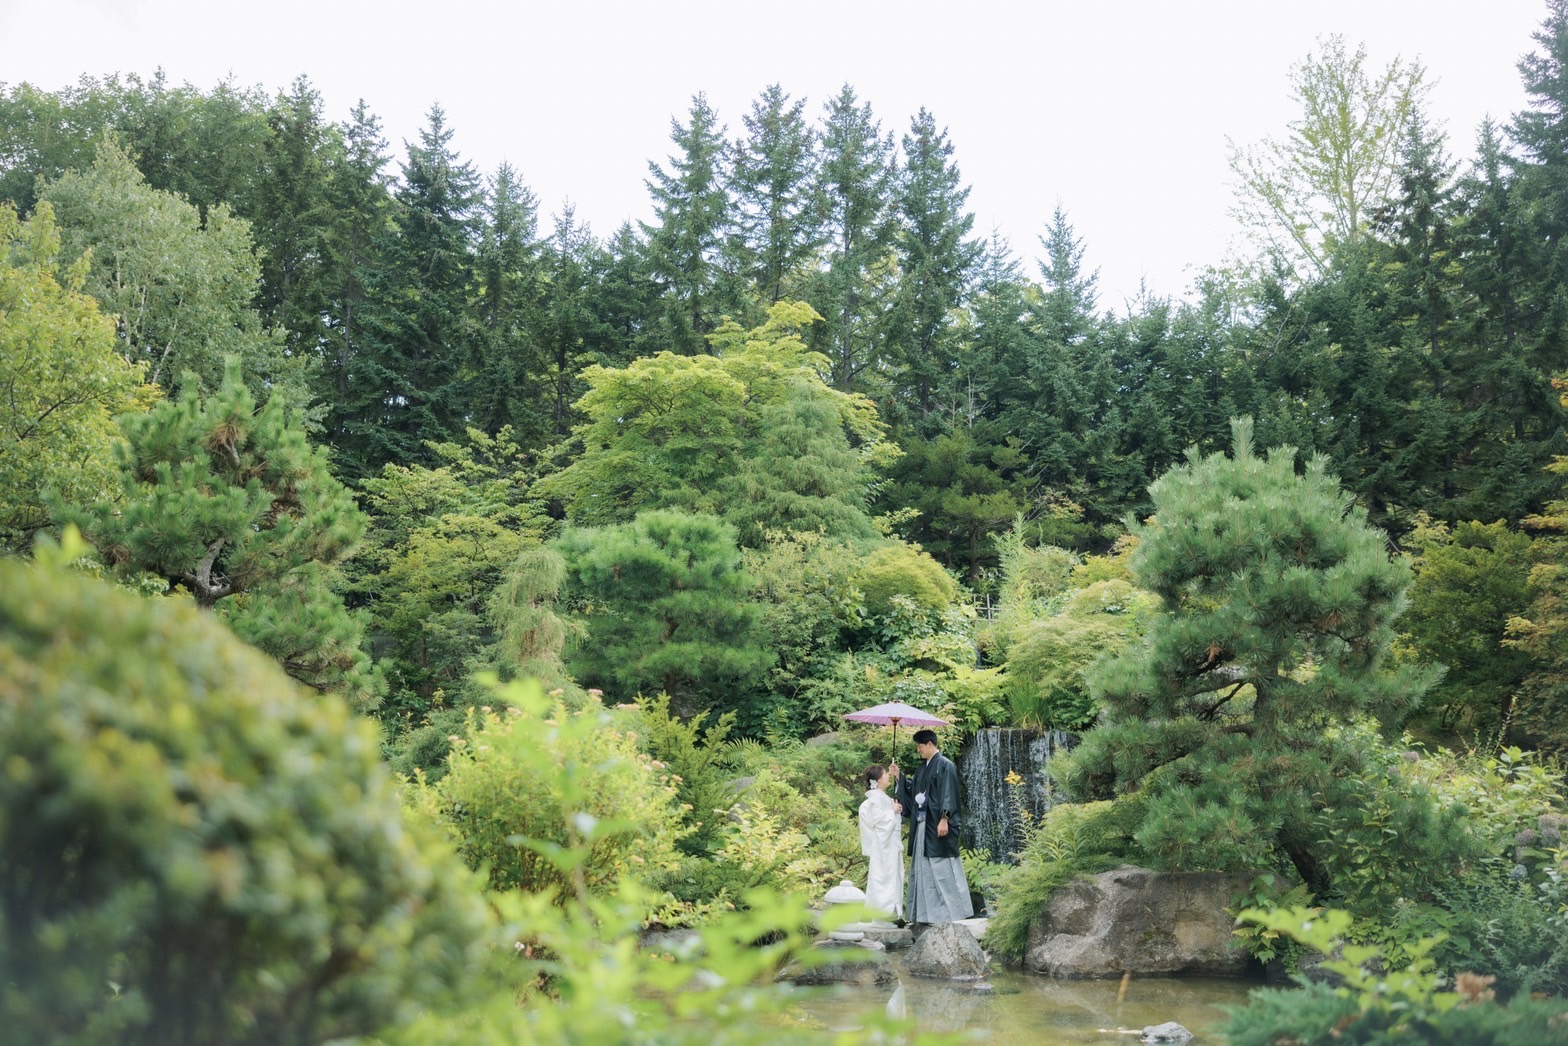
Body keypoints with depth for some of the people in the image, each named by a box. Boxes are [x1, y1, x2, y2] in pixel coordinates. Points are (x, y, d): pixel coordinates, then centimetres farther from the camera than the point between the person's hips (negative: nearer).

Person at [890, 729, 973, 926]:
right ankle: (924, 914, 11)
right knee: (922, 869, 8)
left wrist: (944, 819, -23)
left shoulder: (945, 765, -8)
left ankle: (952, 911, -1)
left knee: (943, 868, -7)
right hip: (922, 825, 9)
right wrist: (898, 776, 16)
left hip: (937, 825, -9)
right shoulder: (923, 768, 17)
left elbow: (948, 794, -16)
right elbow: (912, 791, 23)